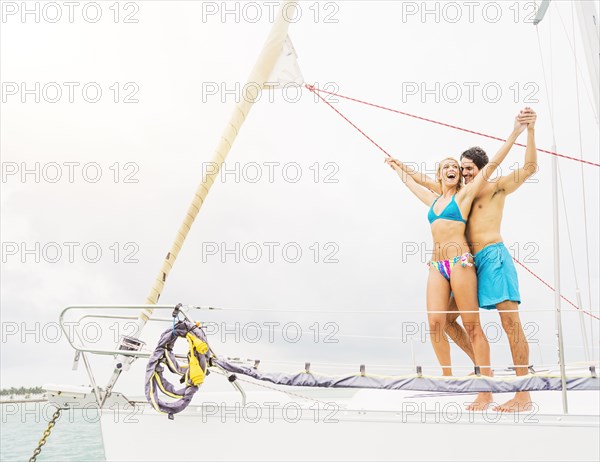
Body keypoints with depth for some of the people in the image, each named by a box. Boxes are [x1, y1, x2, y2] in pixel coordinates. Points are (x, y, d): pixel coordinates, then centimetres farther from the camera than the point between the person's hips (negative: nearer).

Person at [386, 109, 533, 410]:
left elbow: (492, 164, -2)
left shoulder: (464, 194, 4)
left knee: (472, 327, -5)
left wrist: (516, 133, -7)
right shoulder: (433, 199, 19)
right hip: (437, 265, 6)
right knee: (435, 322, -4)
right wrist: (398, 167, 53)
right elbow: (411, 182, 39)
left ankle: (487, 392, -3)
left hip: (460, 263, -5)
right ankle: (447, 376, 12)